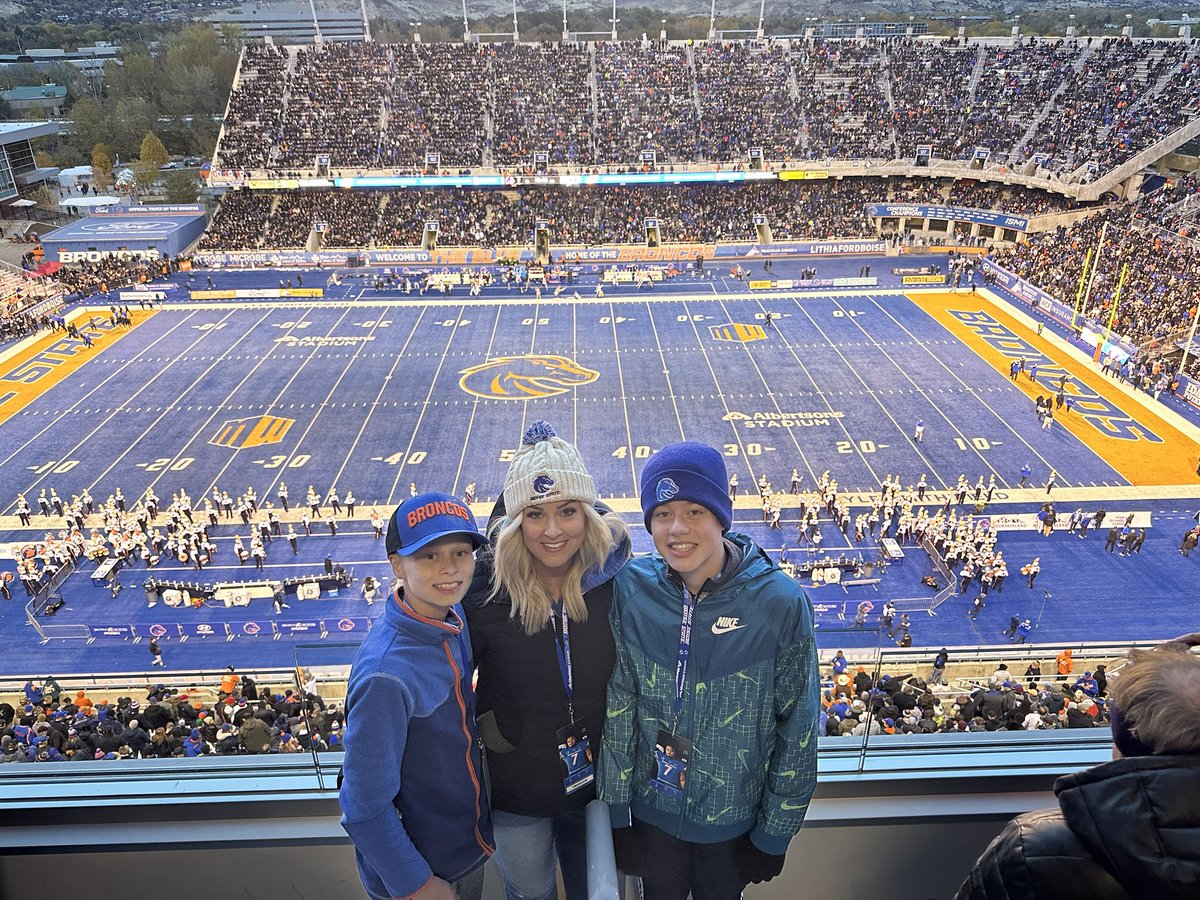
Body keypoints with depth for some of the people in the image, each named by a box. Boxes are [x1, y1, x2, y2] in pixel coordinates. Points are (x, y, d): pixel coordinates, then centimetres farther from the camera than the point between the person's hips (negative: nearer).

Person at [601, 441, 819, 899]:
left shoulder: (780, 602, -21)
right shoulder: (631, 589, -16)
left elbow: (798, 728, -12)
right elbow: (618, 703, -8)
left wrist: (774, 835, -5)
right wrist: (617, 814, -3)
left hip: (734, 821, -1)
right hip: (650, 810, 1)